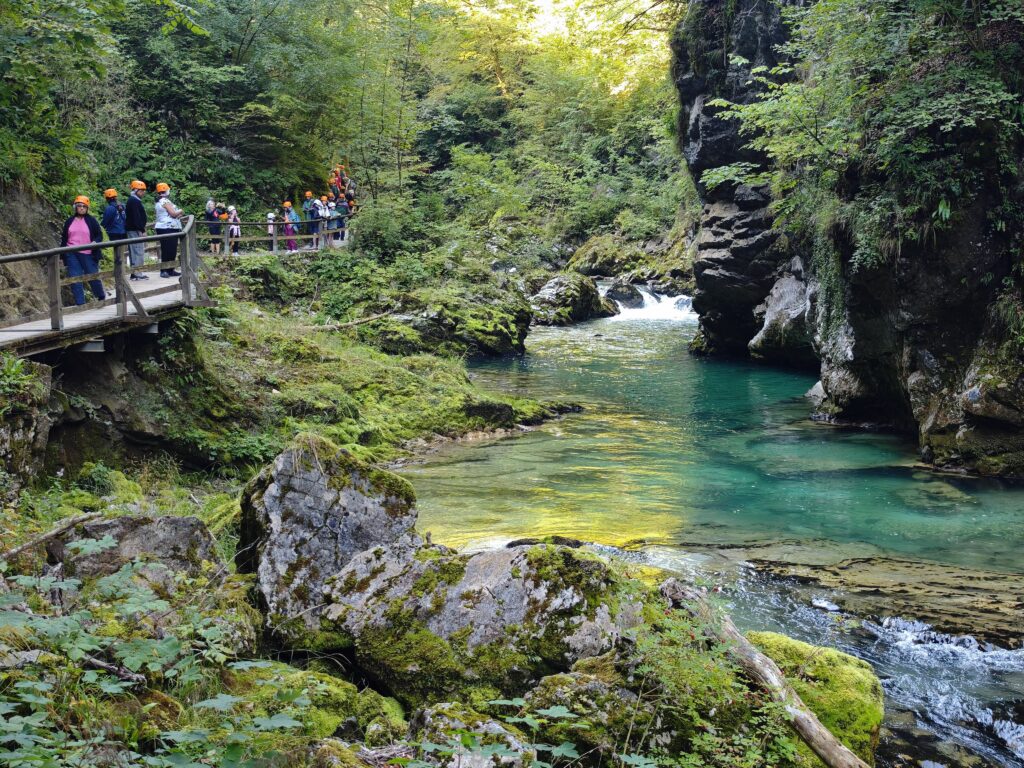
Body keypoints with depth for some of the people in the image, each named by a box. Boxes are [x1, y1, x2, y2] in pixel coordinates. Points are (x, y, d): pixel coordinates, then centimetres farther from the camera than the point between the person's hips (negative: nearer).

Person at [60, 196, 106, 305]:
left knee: (93, 277, 4)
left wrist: (95, 242, -19)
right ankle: (80, 304, 3)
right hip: (72, 254, 2)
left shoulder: (91, 220, 2)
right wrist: (62, 256, 11)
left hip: (87, 254, -2)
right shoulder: (69, 221, 10)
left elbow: (99, 235, 4)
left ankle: (102, 298, 27)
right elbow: (64, 238, 14)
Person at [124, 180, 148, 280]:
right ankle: (136, 273, -9)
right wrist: (142, 230, -21)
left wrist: (142, 228, 21)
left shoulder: (133, 200, 19)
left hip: (132, 229, 11)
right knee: (138, 250, -9)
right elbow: (137, 217, -21)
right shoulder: (134, 201, -14)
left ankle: (135, 272, 15)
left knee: (134, 251, 11)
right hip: (135, 230, -11)